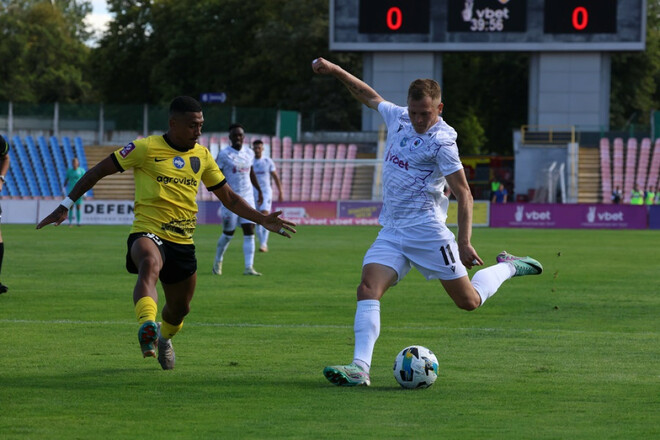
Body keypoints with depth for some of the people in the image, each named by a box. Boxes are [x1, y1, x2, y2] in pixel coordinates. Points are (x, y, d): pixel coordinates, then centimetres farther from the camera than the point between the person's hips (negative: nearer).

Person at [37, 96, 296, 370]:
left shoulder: (202, 156, 10)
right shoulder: (147, 148, -5)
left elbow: (229, 199, 19)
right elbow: (99, 171, 0)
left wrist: (263, 220, 8)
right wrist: (66, 205, -4)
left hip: (183, 242, 6)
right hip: (147, 233, -5)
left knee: (180, 308, 15)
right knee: (150, 264, -40)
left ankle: (164, 337, 50)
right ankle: (147, 327, -58)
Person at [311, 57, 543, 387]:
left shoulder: (441, 141, -12)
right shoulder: (398, 118, 6)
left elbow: (463, 194, -13)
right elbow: (369, 96, 26)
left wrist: (464, 243, -19)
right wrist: (334, 71, 20)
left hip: (426, 231, -6)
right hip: (391, 232, 6)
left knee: (469, 301, 1)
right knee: (368, 289, -16)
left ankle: (507, 267, 29)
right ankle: (360, 368, -24)